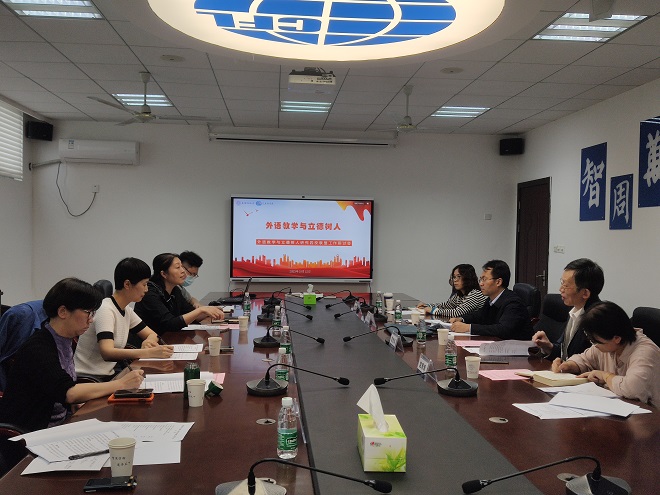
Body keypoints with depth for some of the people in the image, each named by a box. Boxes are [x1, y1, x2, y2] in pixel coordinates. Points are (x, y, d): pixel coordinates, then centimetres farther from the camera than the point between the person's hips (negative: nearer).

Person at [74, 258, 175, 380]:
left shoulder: (126, 310, 8)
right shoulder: (105, 310, -18)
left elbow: (152, 335, 12)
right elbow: (107, 353, -31)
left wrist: (148, 342, -12)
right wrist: (150, 352, -40)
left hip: (107, 375, 8)